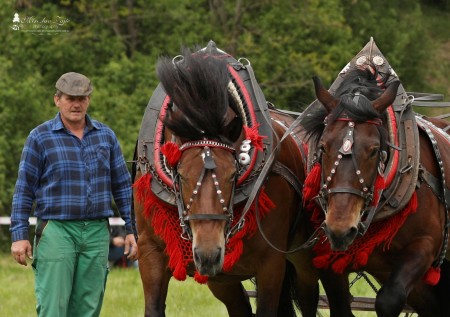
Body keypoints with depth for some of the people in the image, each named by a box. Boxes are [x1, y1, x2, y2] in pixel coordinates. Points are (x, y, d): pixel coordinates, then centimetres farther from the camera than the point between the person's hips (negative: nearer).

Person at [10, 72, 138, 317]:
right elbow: (24, 190, 0)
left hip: (97, 233, 4)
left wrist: (131, 229, 8)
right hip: (56, 232, -3)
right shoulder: (40, 138, -1)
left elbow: (122, 186, 14)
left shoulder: (106, 136, 9)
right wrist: (19, 235, -6)